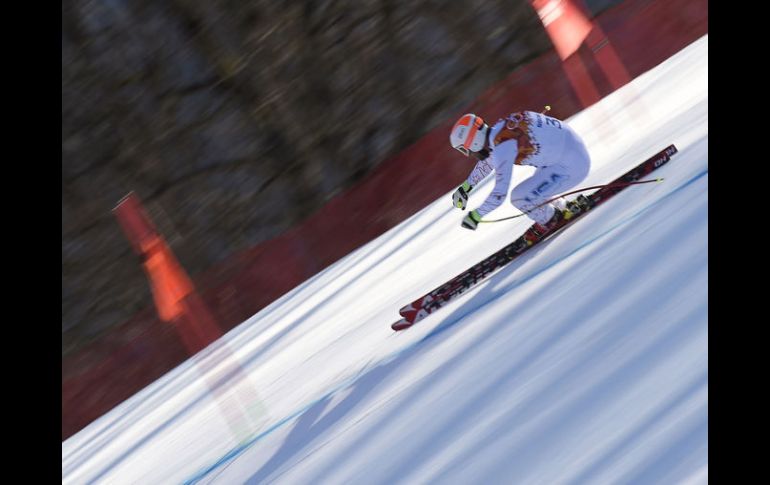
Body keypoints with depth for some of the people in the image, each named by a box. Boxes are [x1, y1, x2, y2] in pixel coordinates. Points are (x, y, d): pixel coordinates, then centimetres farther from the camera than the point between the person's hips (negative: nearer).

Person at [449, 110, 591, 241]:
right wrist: (466, 186, 30)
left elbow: (500, 194, -24)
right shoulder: (498, 129, 3)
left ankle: (551, 220, 14)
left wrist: (476, 215, -9)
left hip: (569, 167, -9)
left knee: (519, 198, -8)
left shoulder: (502, 148, -24)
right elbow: (488, 159, 24)